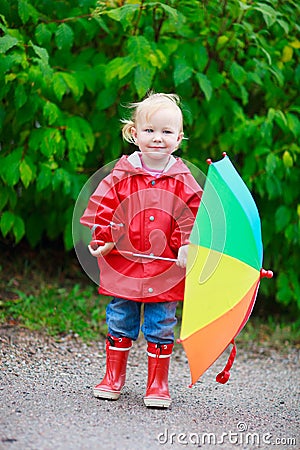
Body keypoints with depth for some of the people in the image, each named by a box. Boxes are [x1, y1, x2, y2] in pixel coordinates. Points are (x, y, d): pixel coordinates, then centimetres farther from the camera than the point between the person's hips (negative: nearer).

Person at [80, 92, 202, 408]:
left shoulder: (183, 181, 0)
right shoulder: (122, 175, -1)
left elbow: (193, 216, 1)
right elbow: (101, 208, 2)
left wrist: (187, 246, -11)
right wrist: (104, 239, -7)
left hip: (166, 269, 0)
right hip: (123, 264, 1)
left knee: (160, 328, 5)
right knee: (120, 323, 11)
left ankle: (158, 385, 17)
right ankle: (113, 377, 25)